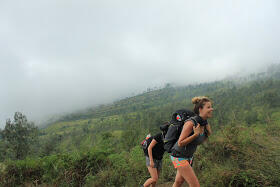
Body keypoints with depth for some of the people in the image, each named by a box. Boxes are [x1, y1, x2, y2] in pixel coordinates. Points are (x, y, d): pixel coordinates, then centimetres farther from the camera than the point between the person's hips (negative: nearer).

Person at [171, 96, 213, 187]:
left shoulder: (206, 125, -3)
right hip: (179, 156, -8)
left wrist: (208, 134, -5)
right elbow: (180, 143, -24)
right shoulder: (190, 123, -27)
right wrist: (196, 134, -30)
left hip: (189, 157, 8)